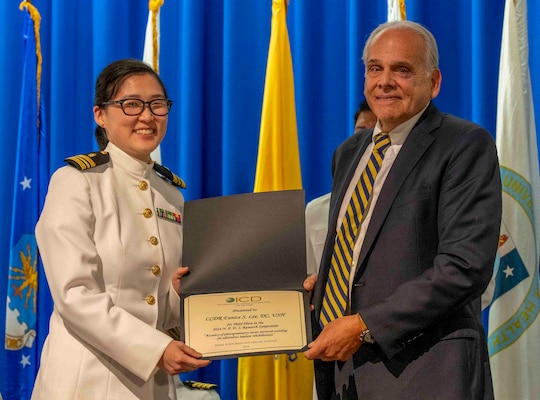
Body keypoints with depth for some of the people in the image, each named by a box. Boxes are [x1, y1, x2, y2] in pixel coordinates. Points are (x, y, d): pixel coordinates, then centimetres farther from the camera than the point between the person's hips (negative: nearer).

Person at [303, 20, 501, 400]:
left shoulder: (466, 146, -9)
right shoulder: (348, 154, 15)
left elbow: (465, 267, -18)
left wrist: (365, 326, -19)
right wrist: (319, 283, 0)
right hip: (341, 367, 6)